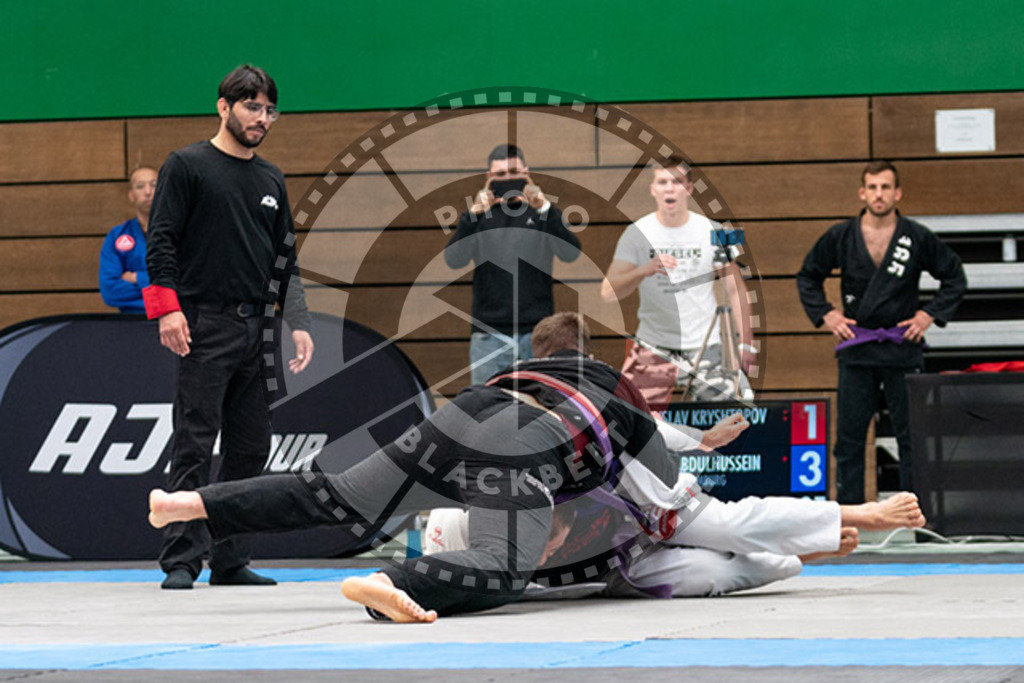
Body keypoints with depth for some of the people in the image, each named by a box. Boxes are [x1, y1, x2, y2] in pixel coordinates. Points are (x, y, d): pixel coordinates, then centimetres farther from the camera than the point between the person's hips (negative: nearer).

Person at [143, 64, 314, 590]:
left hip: (257, 330, 6)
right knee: (195, 444, -9)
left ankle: (231, 560, 10)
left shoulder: (271, 181, 19)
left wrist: (298, 324, 9)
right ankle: (181, 561, -8)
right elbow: (161, 240, -4)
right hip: (205, 326, -6)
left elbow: (285, 259, 20)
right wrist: (167, 308, -15)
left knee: (250, 449, 5)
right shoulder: (187, 166, 1)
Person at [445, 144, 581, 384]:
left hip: (536, 331, 0)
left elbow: (570, 253, -9)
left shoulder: (544, 214, 8)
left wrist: (545, 209, -22)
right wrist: (473, 215, -21)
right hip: (489, 334, 0)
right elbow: (453, 259, -7)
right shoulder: (479, 216, 9)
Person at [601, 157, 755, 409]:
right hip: (653, 348, -1)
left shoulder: (713, 232, 3)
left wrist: (745, 343, 0)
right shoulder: (637, 234, 0)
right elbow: (608, 292, -8)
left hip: (706, 347, 1)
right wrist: (644, 271, -26)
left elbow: (734, 290, 7)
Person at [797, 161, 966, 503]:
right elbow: (807, 277, 15)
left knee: (912, 435, 1)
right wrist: (825, 314, 3)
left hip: (903, 349, -1)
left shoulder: (918, 238, 0)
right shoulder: (840, 237, 2)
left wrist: (929, 314, 0)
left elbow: (955, 278, 10)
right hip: (856, 349, 1)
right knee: (849, 436, 2)